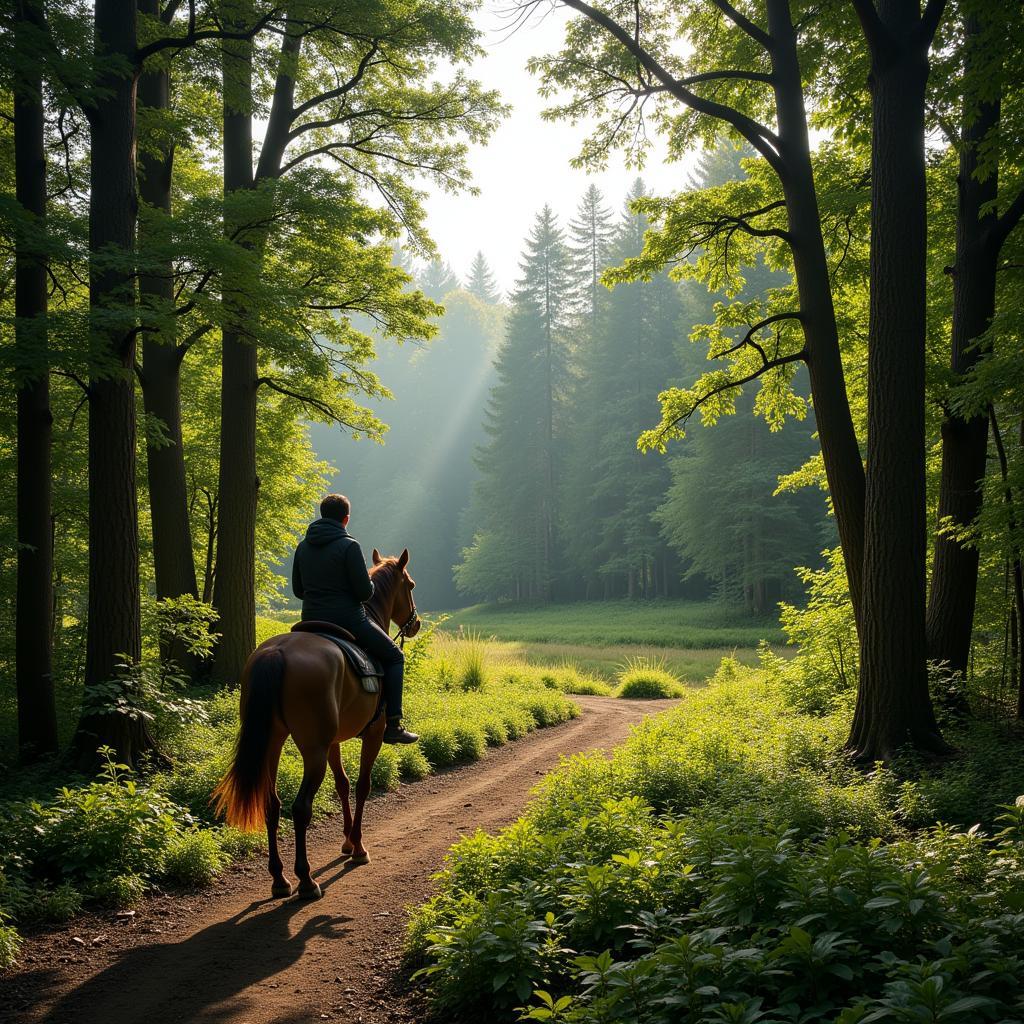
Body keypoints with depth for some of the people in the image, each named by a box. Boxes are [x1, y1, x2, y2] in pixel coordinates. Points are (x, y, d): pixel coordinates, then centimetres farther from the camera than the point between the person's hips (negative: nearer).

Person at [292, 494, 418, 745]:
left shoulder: (303, 546, 7)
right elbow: (364, 592, -14)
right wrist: (370, 584, 7)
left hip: (311, 623, 6)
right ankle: (392, 725, 2)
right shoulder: (348, 545, -13)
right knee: (394, 657, 11)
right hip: (348, 620, -6)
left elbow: (298, 590, 13)